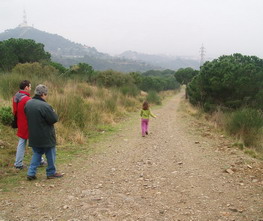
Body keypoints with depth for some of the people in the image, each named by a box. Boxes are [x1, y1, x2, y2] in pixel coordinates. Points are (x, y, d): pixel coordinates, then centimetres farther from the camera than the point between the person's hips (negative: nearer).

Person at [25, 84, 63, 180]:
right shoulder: (45, 106, -24)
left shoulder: (28, 103, 2)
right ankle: (51, 173, 21)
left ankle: (31, 173, 13)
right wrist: (53, 112, -1)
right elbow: (54, 119, -20)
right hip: (46, 136, -7)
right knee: (50, 154, 11)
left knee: (36, 153, 19)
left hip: (34, 136, 7)